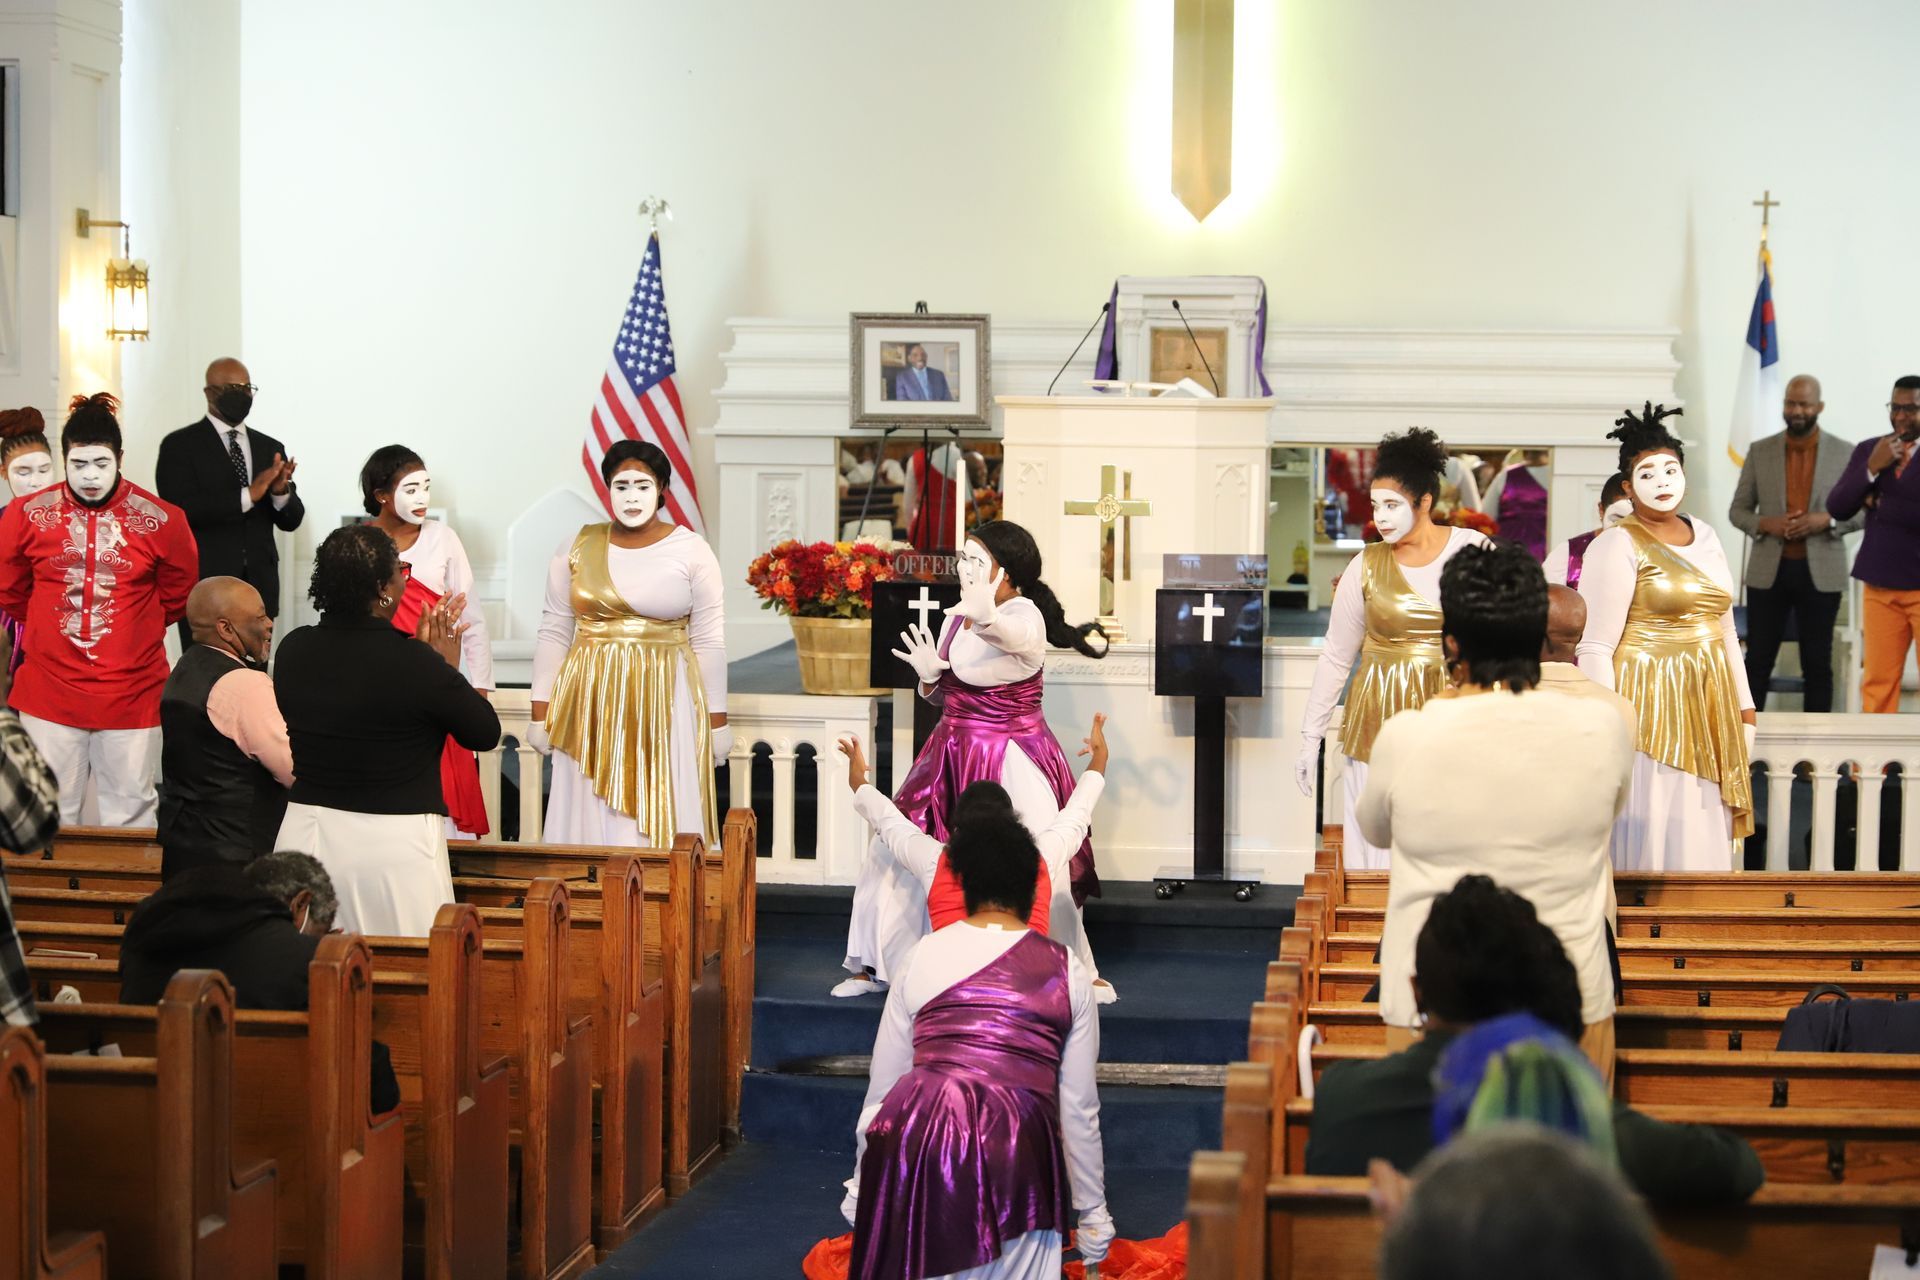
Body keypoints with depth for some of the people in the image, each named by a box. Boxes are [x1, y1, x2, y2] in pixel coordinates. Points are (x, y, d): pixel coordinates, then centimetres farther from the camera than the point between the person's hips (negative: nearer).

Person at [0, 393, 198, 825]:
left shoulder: (161, 521, -6)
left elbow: (177, 596, 10)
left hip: (132, 694, -1)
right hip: (50, 692, 1)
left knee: (130, 815, 7)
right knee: (50, 814, 9)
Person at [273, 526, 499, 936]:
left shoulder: (292, 649, 0)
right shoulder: (413, 662, -16)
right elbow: (486, 733, -5)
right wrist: (448, 669, 8)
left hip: (305, 833, 6)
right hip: (392, 843, -6)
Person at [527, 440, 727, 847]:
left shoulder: (692, 551, 0)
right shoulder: (578, 549, 4)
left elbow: (709, 641, 2)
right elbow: (553, 634, 6)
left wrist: (717, 721, 1)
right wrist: (541, 714, 2)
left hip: (666, 705, -1)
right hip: (592, 704, 1)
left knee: (661, 817, -1)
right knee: (595, 818, 2)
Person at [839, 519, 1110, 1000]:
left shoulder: (1025, 615, -17)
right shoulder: (956, 618, 7)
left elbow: (1012, 634, -44)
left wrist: (987, 619, -67)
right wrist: (928, 675, -7)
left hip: (1010, 762, -8)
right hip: (952, 755, 8)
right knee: (892, 849, 7)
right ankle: (872, 966, 21)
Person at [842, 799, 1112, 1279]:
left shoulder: (923, 955, 10)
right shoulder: (1065, 970, 10)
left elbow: (883, 1083, 11)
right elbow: (1079, 1103, 10)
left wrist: (860, 1190, 22)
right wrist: (1093, 1213, 19)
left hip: (915, 1135, 1)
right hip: (1019, 1146, -1)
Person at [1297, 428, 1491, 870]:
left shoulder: (1474, 552, -2)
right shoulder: (1367, 567, 1)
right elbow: (1335, 657, 9)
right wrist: (1311, 737, 8)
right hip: (1381, 717, 1)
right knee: (1379, 846, -1)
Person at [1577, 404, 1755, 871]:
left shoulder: (1705, 536, 13)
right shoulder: (1618, 546, -8)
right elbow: (1595, 648, -11)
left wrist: (1744, 708, 17)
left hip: (1709, 710, 7)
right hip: (1650, 708, -6)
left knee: (1704, 843, 8)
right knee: (1651, 846, -5)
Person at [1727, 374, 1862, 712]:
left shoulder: (1844, 453, 2)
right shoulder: (1759, 452, 6)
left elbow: (1863, 511, 4)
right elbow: (1737, 509, 9)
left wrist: (1828, 521, -15)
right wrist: (1765, 524, -12)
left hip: (1820, 573, -1)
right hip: (1769, 572, 1)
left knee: (1817, 663, 4)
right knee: (1758, 661, 3)